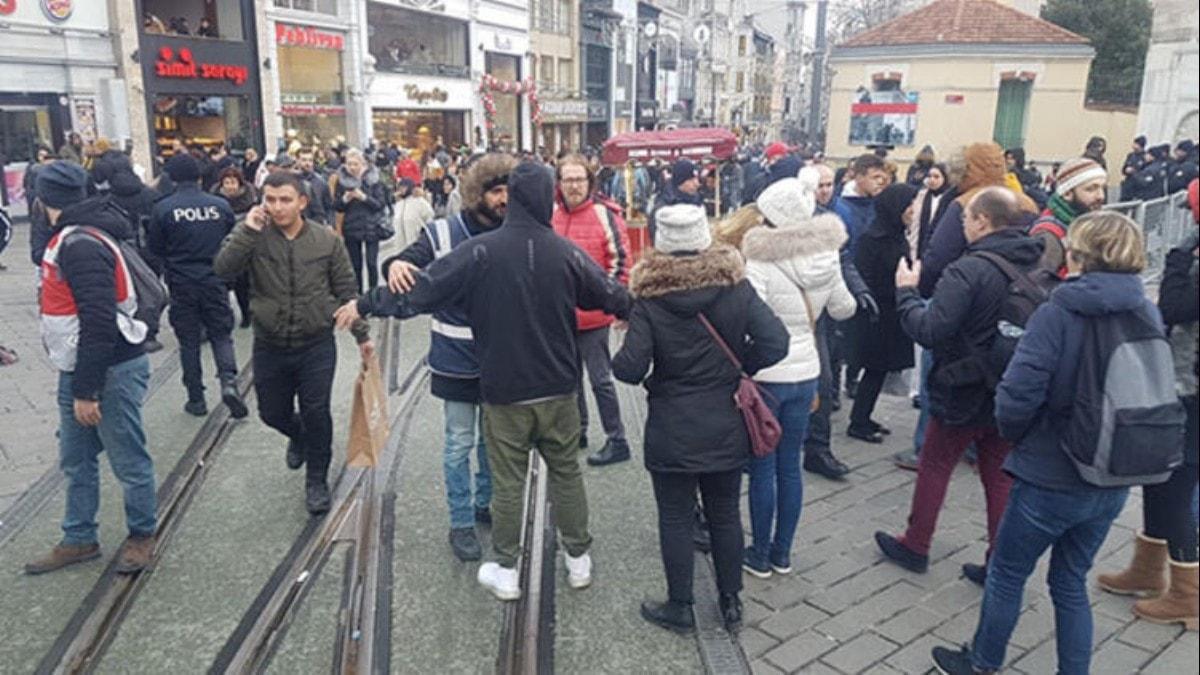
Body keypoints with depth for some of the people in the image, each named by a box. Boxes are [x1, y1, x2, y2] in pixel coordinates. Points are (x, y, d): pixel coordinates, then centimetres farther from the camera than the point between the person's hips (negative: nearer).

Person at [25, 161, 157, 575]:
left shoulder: (81, 246, -21)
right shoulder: (71, 238, 12)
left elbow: (99, 323, -26)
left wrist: (86, 390, -22)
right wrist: (77, 383, 21)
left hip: (111, 371, -10)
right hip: (77, 369, 10)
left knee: (128, 460, 6)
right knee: (76, 462, 18)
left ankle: (142, 535, 22)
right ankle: (79, 540, 31)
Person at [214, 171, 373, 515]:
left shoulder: (327, 240, -5)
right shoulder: (253, 237, -6)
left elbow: (347, 290, 1)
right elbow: (223, 270, -20)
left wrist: (362, 334, 2)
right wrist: (247, 230, -27)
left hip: (316, 346, -1)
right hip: (269, 346, 2)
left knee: (316, 414, 3)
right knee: (273, 413, 15)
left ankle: (317, 480, 25)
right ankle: (298, 436, 51)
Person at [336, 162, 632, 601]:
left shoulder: (481, 251, -14)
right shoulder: (565, 253, -7)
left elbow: (421, 288, -11)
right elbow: (611, 295, 7)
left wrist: (365, 304, 4)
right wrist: (635, 311, 30)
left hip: (504, 391, -2)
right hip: (559, 390, 2)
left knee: (508, 481, 10)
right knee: (566, 472, 16)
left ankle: (505, 572, 23)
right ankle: (579, 560, 29)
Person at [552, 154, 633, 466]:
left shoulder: (605, 215, -10)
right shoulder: (551, 214, 5)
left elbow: (620, 262, -9)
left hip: (591, 315, -6)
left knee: (600, 378, 0)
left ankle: (617, 440, 12)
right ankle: (577, 430, 36)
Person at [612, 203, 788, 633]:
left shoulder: (650, 296, -13)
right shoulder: (735, 286, -6)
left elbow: (630, 368, -19)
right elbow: (775, 344, -11)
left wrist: (618, 360, 3)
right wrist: (738, 367, 5)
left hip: (672, 430, -3)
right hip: (726, 425, 3)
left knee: (675, 519, 11)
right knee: (725, 514, 17)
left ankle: (680, 608, 25)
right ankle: (731, 603, 31)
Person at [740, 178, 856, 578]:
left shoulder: (762, 264, -18)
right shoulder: (827, 259, 0)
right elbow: (844, 309, 15)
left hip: (766, 377, -6)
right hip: (806, 374, 6)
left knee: (762, 469, 7)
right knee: (789, 466, 15)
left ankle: (760, 556, 19)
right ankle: (782, 553, 27)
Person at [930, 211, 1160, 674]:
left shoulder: (1059, 313, -19)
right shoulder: (1149, 315, 0)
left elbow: (1018, 395, -24)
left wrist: (1013, 433, -4)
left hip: (1050, 478, -5)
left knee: (1006, 574, 15)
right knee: (1071, 583, 21)